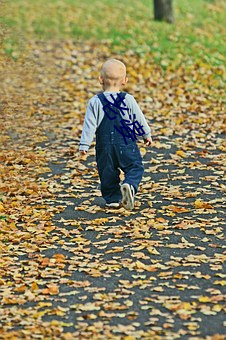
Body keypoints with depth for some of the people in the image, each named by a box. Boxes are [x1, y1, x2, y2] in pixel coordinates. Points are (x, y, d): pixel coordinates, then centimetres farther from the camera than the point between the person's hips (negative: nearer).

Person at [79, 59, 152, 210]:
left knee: (107, 172, 13)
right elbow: (139, 119, 6)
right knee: (135, 167, 5)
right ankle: (130, 185, -23)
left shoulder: (95, 102, -5)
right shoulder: (128, 100, -4)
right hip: (126, 145, -1)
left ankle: (113, 198, 12)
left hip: (105, 146, 1)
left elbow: (90, 125, -6)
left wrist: (84, 144, -1)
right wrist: (147, 134, 22)